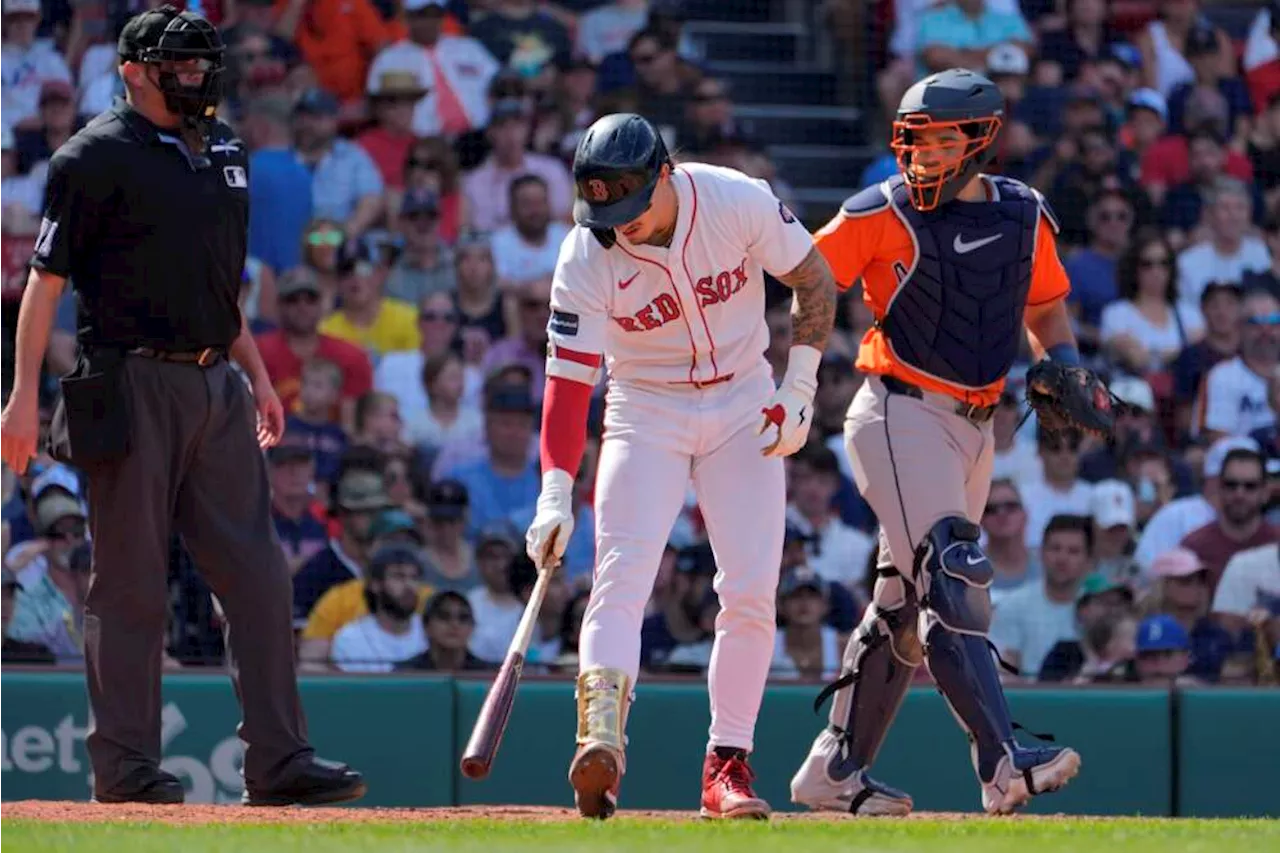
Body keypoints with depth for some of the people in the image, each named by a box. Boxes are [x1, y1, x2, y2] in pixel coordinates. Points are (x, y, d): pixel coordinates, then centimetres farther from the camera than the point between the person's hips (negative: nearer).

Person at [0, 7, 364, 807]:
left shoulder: (223, 149, 16)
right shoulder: (97, 156, -6)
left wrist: (257, 375, 20)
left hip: (216, 385, 7)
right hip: (134, 387, -7)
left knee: (258, 574, 1)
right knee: (131, 583, -2)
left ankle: (279, 761, 2)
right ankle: (125, 764, 4)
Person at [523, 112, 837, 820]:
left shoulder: (740, 203, -19)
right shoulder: (585, 258, -20)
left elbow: (814, 280, -3)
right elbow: (569, 379, -20)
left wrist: (799, 388, -10)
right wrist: (555, 496, -30)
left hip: (744, 409, 1)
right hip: (645, 412, -1)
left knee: (751, 590, -7)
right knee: (622, 575, -20)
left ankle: (728, 763, 0)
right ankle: (600, 738, -34)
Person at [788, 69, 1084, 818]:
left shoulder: (1024, 217, 8)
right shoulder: (881, 214, -7)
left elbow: (1046, 308, 21)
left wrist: (1065, 364, 2)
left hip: (975, 424, 7)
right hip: (900, 413, -6)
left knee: (906, 602, 11)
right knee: (952, 580, -19)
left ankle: (835, 771, 19)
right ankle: (1004, 763, -29)